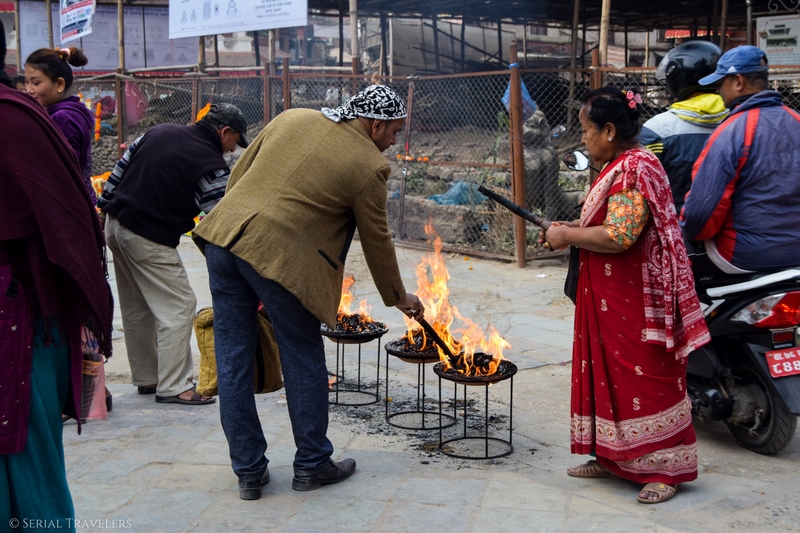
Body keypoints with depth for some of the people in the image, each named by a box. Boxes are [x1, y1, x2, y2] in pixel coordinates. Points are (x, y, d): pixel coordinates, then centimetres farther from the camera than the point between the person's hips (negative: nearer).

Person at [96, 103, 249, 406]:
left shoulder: (159, 131, 10)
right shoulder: (211, 165, -13)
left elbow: (120, 168, 14)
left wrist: (105, 205, 21)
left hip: (115, 225, 9)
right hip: (149, 240, -9)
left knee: (136, 308, 17)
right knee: (179, 307, -3)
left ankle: (146, 378, 27)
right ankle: (173, 387, -2)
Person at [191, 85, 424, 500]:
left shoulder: (292, 118, 15)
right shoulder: (369, 166, -1)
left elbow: (238, 175, 17)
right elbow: (376, 241, 7)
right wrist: (398, 297, 21)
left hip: (223, 235, 7)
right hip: (277, 255, -6)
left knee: (233, 361, 10)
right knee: (303, 361, 11)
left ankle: (248, 471, 21)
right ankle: (311, 465, 24)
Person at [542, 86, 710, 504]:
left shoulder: (636, 168, -19)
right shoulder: (617, 166, 13)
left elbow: (617, 236, -27)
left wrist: (568, 236, -14)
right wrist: (571, 229, 8)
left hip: (635, 302, -10)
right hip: (608, 296, 10)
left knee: (645, 377, -2)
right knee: (607, 372, 15)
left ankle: (663, 469, 9)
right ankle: (613, 457, 27)